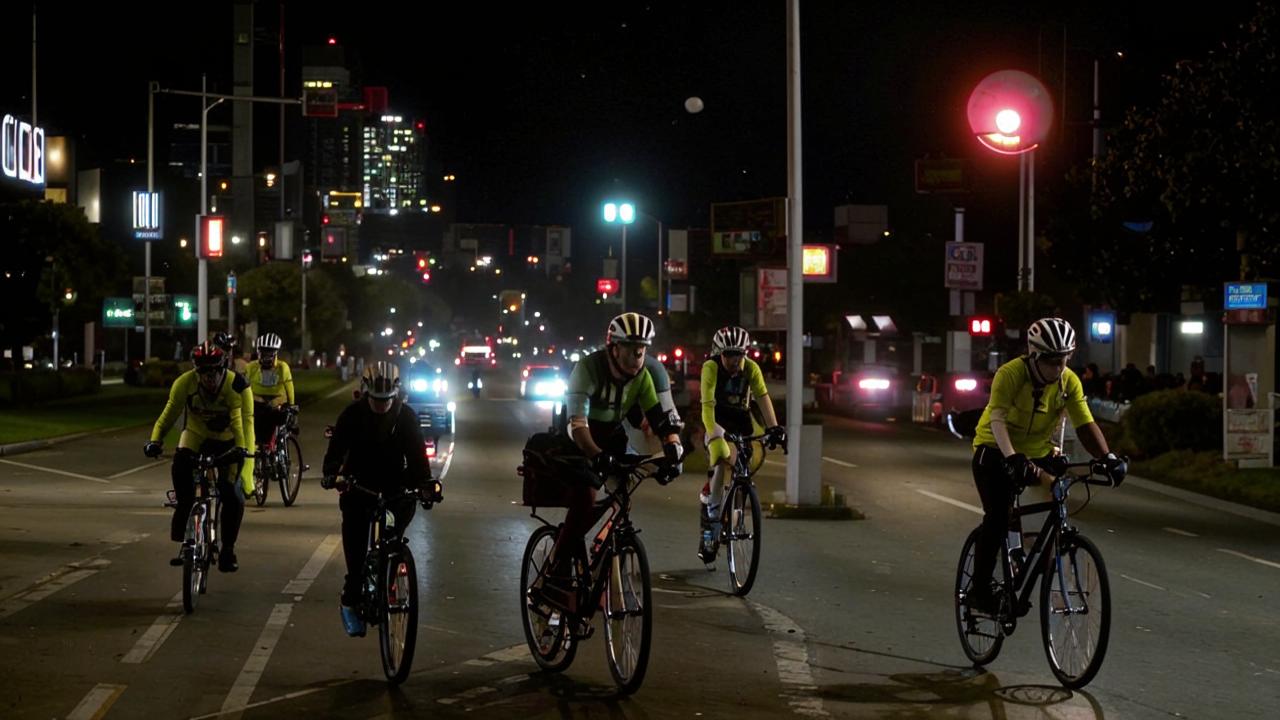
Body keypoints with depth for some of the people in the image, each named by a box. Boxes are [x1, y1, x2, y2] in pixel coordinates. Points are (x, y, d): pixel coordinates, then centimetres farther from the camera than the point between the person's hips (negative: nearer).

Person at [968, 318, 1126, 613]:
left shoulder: (1069, 381, -12)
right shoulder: (1010, 374, -26)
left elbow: (1085, 424, -16)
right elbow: (997, 420, -38)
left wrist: (1107, 457, -33)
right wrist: (1012, 459, -53)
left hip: (1038, 454, 5)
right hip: (996, 452, -5)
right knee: (998, 518, -19)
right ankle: (979, 589, -8)